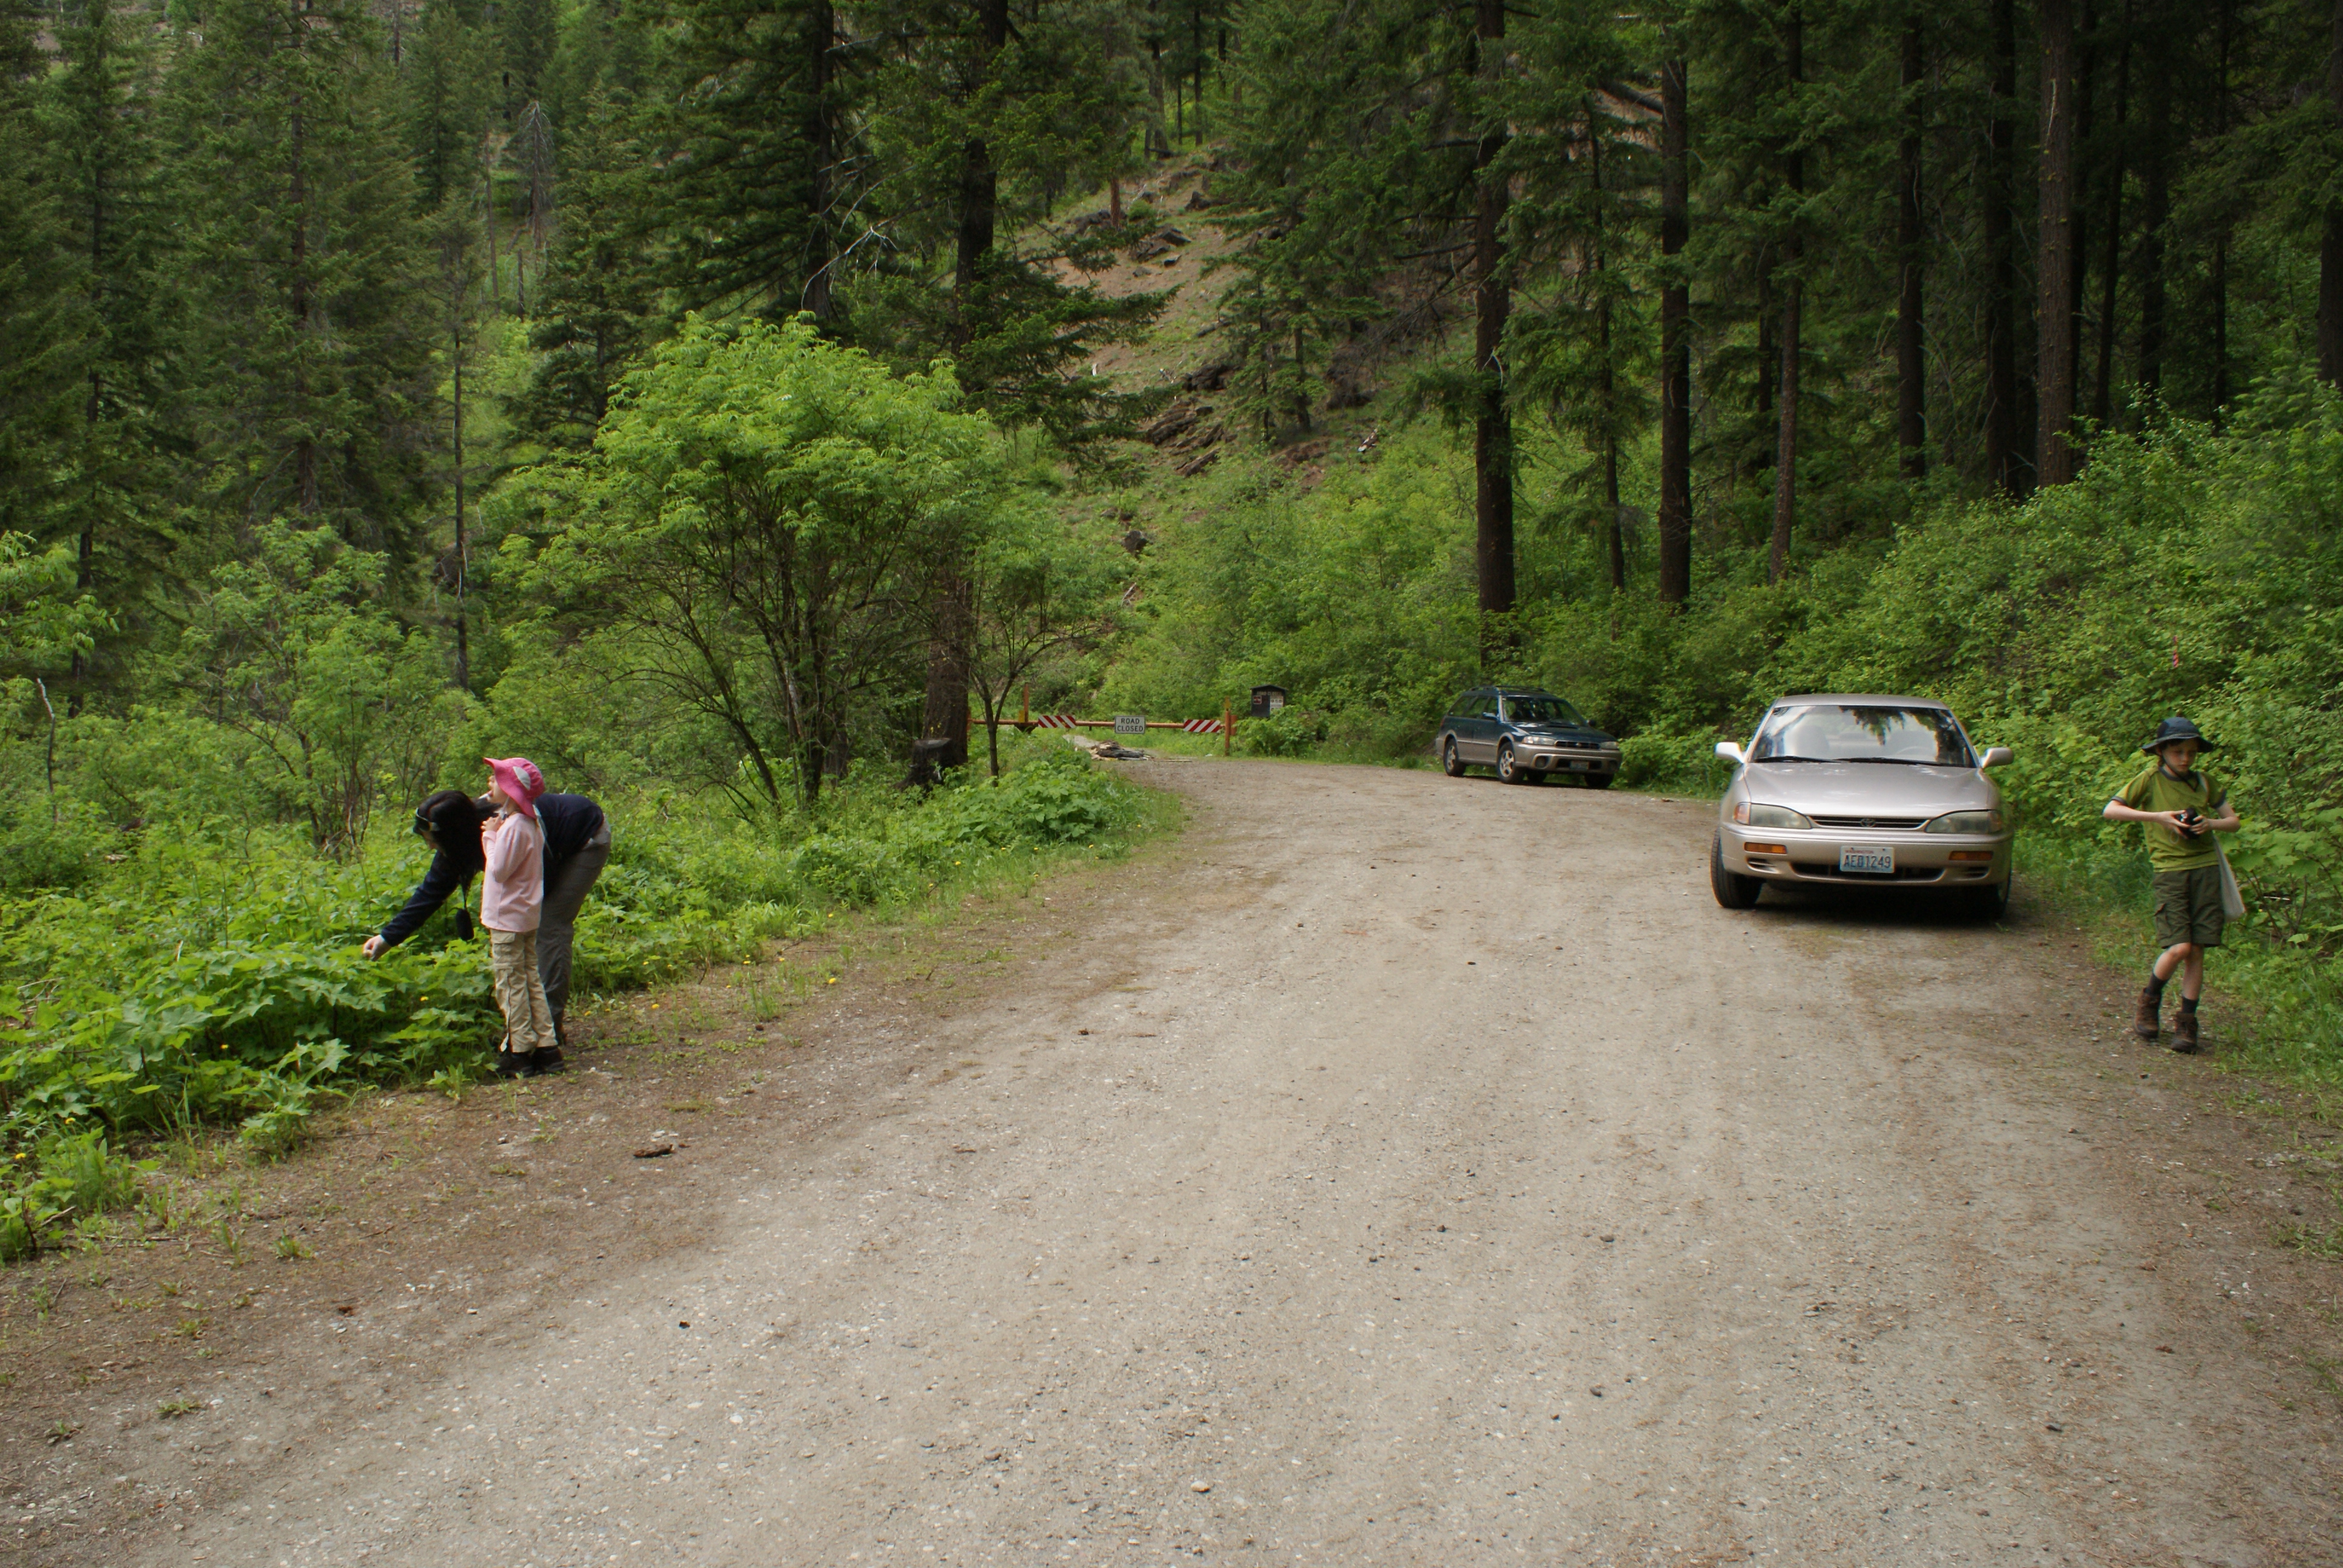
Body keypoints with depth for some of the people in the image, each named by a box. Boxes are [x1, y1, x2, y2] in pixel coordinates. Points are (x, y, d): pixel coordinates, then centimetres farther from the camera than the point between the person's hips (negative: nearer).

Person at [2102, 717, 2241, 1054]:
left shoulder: (2205, 783, 12)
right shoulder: (2150, 781, 1)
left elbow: (2233, 821, 18)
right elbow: (2110, 810, -7)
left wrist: (2211, 823, -4)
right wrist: (2157, 817, -14)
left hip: (2206, 868, 4)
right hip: (2170, 871, -3)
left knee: (2197, 950, 1)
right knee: (2179, 947, -14)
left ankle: (2186, 1023, 10)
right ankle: (2150, 1000, 13)